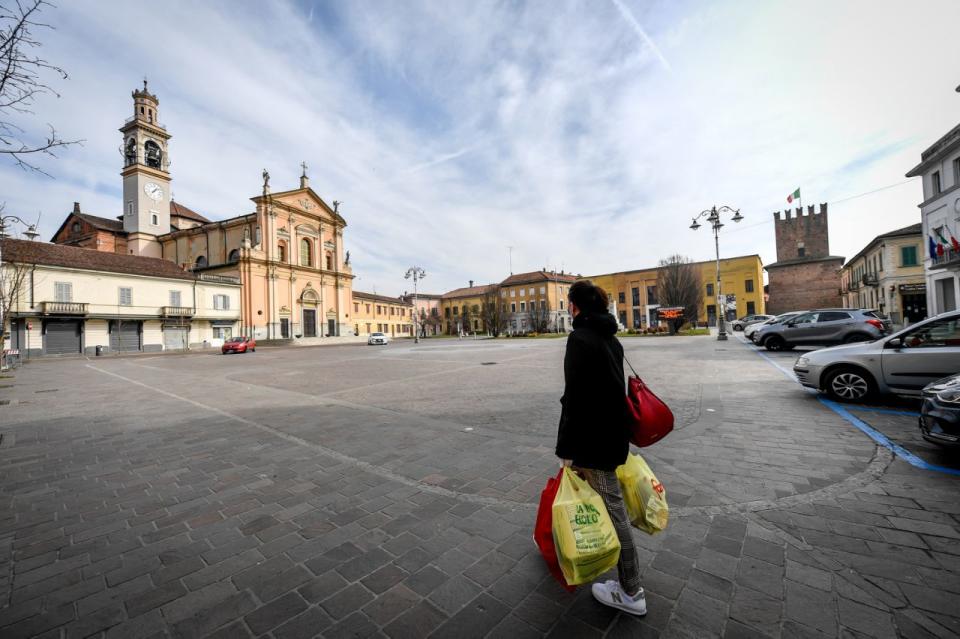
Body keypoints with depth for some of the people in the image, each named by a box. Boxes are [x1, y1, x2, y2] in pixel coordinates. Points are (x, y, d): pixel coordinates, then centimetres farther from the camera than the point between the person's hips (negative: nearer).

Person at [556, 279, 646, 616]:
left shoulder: (580, 338, -20)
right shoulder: (610, 337, 8)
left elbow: (575, 396, -23)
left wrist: (566, 448, -16)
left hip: (595, 434, -10)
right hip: (614, 429, 10)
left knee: (611, 507, 3)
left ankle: (631, 593, 20)